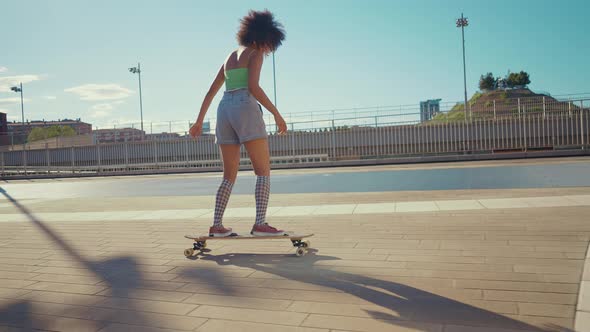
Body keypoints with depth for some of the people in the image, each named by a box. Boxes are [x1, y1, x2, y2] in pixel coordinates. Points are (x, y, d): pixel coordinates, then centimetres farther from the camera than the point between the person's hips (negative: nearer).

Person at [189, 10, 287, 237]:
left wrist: (199, 121, 29)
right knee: (264, 171, -4)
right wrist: (277, 114, -12)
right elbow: (253, 87, -12)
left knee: (229, 176, 12)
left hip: (225, 110, 7)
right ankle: (260, 224, -13)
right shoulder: (255, 53, 5)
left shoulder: (230, 57, 27)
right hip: (246, 108, -7)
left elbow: (211, 92, 26)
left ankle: (217, 226, 9)